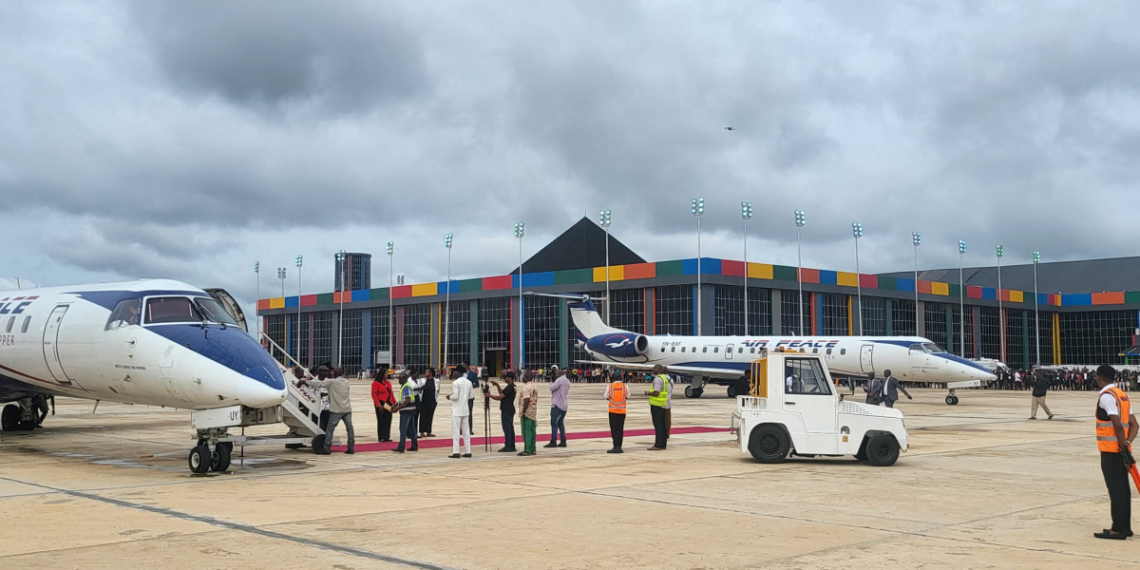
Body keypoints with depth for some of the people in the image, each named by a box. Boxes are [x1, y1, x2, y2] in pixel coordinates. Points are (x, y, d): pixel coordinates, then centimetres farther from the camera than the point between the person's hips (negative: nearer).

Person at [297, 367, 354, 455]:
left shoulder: (331, 382, -6)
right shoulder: (346, 382, 12)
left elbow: (318, 384, -7)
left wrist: (304, 381, -1)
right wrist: (327, 393, 23)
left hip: (336, 410, -5)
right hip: (347, 409, 5)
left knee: (330, 429, 0)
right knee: (349, 428, 7)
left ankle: (326, 449, -2)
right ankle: (351, 448, 6)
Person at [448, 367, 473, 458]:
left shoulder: (455, 383, -14)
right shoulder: (469, 382, 6)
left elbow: (455, 396, -17)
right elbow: (470, 395, 11)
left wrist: (449, 397, 1)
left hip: (457, 410, -6)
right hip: (465, 410, 6)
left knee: (456, 431, -4)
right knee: (466, 431, 10)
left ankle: (456, 452, -8)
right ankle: (467, 451, 11)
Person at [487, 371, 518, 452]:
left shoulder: (509, 388, -18)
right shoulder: (512, 387, 13)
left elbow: (500, 397, -19)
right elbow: (502, 392, 23)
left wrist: (489, 395, -7)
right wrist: (497, 385, 14)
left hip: (506, 411, -10)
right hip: (510, 410, 10)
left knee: (507, 429, -7)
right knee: (510, 428, 11)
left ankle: (507, 447, -6)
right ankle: (512, 446, 14)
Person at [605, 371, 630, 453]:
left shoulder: (609, 386, -9)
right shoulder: (625, 387, -5)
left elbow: (606, 397, 0)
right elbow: (627, 397, 5)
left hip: (613, 410, -2)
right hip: (622, 410, 2)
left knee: (614, 429, 2)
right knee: (620, 429, 9)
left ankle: (616, 447, -7)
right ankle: (619, 447, 10)